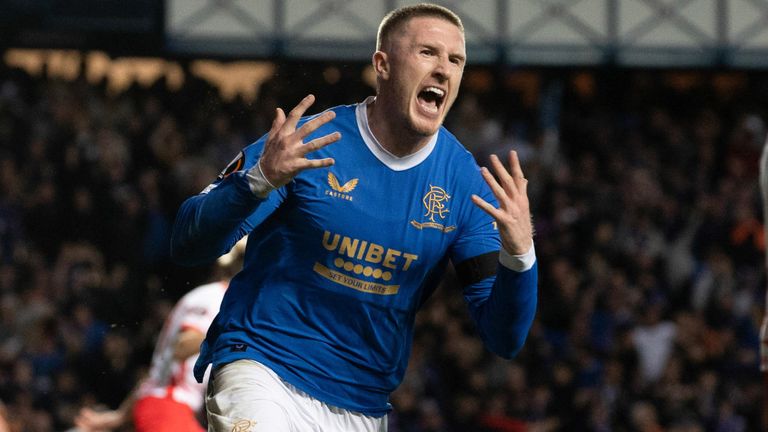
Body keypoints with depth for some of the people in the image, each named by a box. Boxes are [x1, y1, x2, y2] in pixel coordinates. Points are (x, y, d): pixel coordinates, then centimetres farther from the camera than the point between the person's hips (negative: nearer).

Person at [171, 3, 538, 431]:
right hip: (262, 372, -4)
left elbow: (505, 340, -2)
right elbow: (187, 246, -11)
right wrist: (260, 180, -29)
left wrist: (518, 254, -22)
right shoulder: (307, 143, -9)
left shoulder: (467, 183, 0)